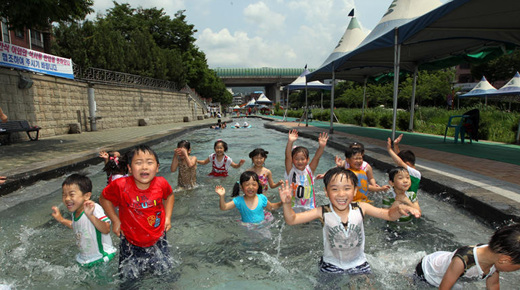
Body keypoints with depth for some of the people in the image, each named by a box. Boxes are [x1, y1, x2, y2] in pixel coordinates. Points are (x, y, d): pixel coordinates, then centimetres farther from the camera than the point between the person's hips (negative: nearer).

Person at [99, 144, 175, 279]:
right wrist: (115, 220, -6)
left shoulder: (161, 183, -17)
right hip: (131, 243, -1)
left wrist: (168, 217, 0)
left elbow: (169, 196, 7)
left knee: (163, 270, 19)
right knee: (129, 276, 15)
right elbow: (104, 198, -2)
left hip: (157, 240, 1)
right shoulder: (120, 186, -23)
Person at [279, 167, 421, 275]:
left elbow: (389, 215, -5)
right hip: (331, 265, -1)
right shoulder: (323, 212, -19)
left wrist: (399, 209, -28)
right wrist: (287, 204, -41)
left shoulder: (361, 208, -14)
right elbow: (292, 220, -21)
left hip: (358, 264, 2)